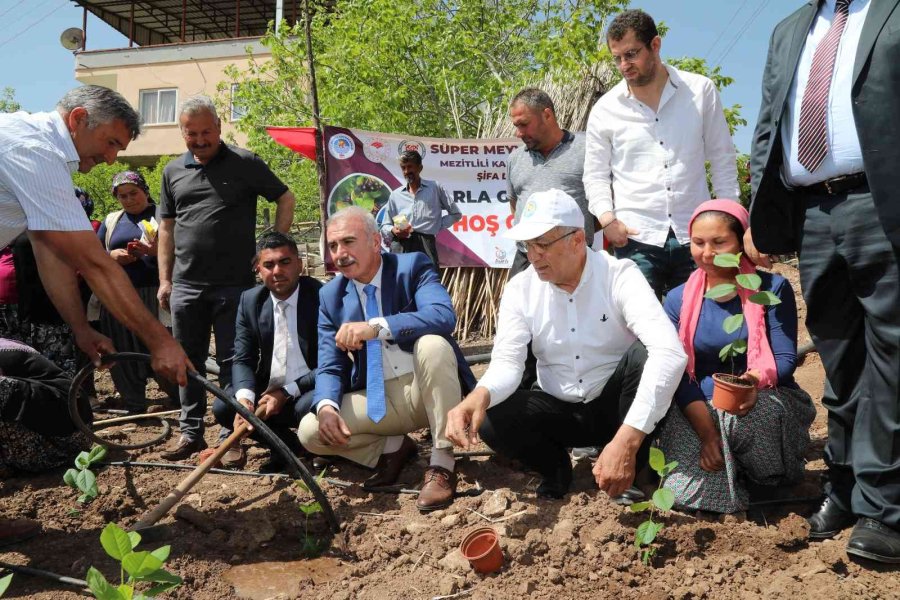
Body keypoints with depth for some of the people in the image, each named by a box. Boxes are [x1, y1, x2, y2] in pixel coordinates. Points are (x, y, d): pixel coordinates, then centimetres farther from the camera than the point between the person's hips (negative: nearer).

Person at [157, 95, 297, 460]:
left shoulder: (245, 164, 0)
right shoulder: (173, 172, 12)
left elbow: (286, 200, 5)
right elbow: (167, 227, 15)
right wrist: (164, 279, 9)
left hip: (235, 284, -4)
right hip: (186, 285, 4)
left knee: (232, 361, 2)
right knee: (189, 360, 10)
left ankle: (230, 435, 10)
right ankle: (191, 433, 21)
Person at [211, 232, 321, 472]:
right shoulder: (250, 300, 0)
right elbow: (243, 359, -2)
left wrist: (287, 392, -20)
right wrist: (245, 397, -23)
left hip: (308, 393, -5)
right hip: (269, 394, 5)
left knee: (310, 406, -35)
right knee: (223, 407, -16)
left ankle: (286, 449, 0)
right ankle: (293, 446, 1)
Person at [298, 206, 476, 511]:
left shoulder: (412, 266, -9)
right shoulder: (330, 295, 2)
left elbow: (444, 316, -29)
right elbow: (329, 367, 0)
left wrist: (375, 327, -40)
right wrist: (326, 406, -23)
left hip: (426, 391, -3)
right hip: (377, 400, 4)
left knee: (433, 344, -34)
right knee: (310, 431, -16)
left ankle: (442, 463, -21)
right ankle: (393, 447, 9)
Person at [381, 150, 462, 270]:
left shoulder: (435, 188, 12)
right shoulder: (396, 195, 18)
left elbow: (456, 214, 17)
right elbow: (384, 226, 19)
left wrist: (437, 226, 4)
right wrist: (393, 231, -5)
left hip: (425, 244, -2)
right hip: (400, 246, 2)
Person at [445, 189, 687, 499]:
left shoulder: (619, 275, -20)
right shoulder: (520, 288, -9)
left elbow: (669, 353, -35)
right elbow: (506, 362, -17)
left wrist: (627, 439, -47)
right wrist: (480, 394, -43)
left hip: (613, 404, -2)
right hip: (557, 409, 2)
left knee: (644, 355, -32)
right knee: (491, 421, -25)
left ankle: (628, 476, -11)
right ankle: (555, 467, 6)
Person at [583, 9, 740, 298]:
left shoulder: (701, 91, 3)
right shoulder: (605, 109, 3)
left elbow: (722, 160, 9)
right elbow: (595, 175, 9)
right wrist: (607, 219, -8)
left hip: (695, 237, 1)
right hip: (636, 239, 0)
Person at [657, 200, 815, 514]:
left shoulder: (772, 289, -5)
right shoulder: (678, 300, 0)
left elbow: (785, 358, -7)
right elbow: (678, 374, -6)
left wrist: (755, 380, -31)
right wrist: (707, 431, -20)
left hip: (765, 401, -1)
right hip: (699, 409, 1)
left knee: (750, 414, -38)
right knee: (689, 489, -24)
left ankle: (770, 474, -4)